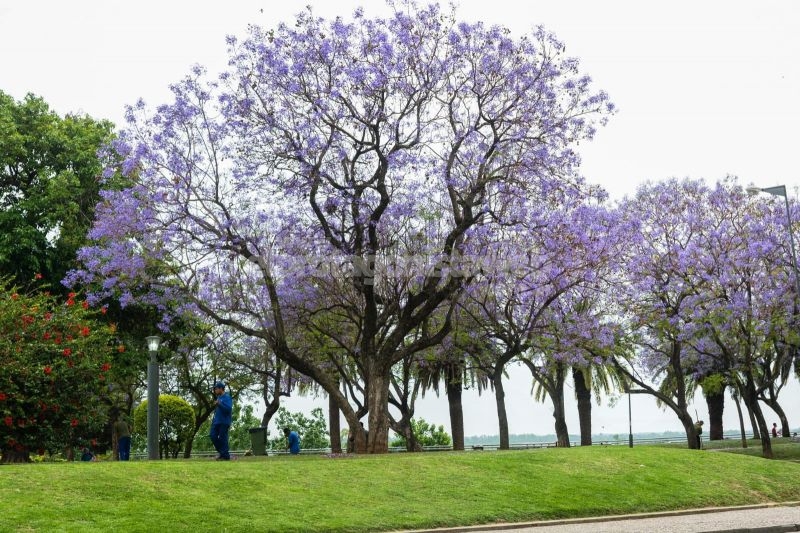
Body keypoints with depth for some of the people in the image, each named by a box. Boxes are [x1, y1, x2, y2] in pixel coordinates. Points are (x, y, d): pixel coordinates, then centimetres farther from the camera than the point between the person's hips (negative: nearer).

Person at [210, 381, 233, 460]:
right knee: (213, 436, 5)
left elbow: (229, 408, -20)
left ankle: (225, 455, 1)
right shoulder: (218, 397, 18)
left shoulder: (227, 397, -9)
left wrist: (219, 404, -25)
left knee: (223, 438, -6)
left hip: (224, 422, -9)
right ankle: (221, 451, 18)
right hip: (216, 421, 9)